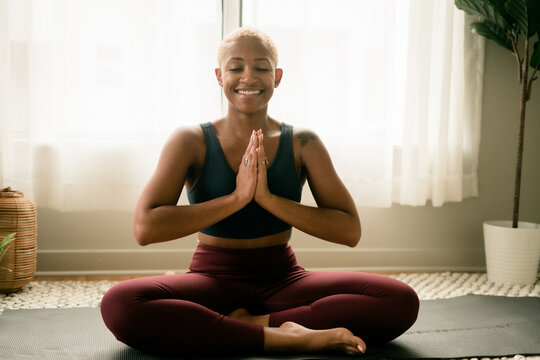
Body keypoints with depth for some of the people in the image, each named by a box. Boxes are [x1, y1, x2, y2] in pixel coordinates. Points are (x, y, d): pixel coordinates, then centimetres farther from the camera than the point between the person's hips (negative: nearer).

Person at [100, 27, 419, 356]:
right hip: (213, 280, -1)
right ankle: (283, 337, -28)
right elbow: (145, 228, -16)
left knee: (402, 301, -22)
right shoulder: (191, 141, -2)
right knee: (118, 304, -33)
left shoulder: (302, 144, 1)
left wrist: (268, 198, -18)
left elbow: (350, 231, -8)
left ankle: (252, 322, -20)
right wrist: (236, 197, -20)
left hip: (283, 280, 1)